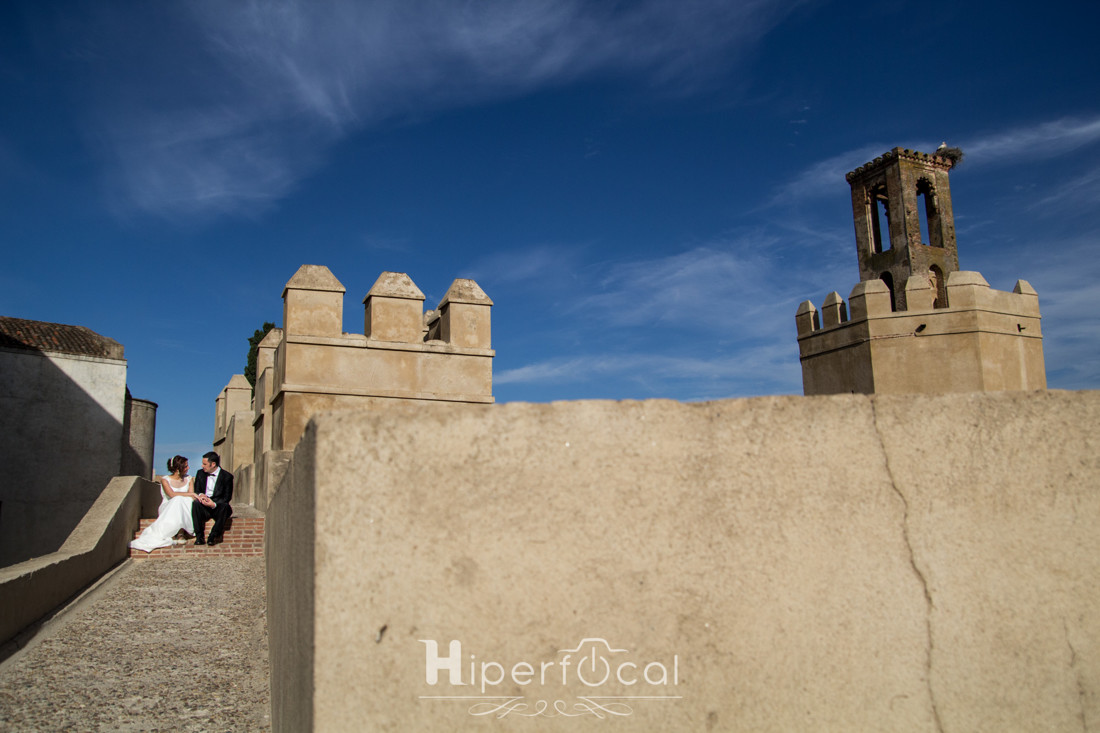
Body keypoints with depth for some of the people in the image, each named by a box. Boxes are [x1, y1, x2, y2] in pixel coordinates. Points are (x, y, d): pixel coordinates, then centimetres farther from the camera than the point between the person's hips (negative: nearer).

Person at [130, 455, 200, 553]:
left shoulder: (188, 479, 12)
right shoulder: (165, 480, 1)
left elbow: (191, 498, 0)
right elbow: (172, 494, -17)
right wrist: (191, 494, -18)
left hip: (184, 510, 2)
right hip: (167, 508, -2)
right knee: (178, 500, -35)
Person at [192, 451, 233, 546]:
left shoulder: (227, 476, -4)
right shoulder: (201, 473, 9)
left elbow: (227, 498, -7)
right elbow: (196, 491, 10)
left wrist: (214, 504, -26)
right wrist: (200, 495, -16)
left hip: (218, 507, -3)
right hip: (204, 508, 3)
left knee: (225, 506, -35)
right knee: (195, 503, -29)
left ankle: (213, 536, -29)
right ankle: (199, 536, -31)